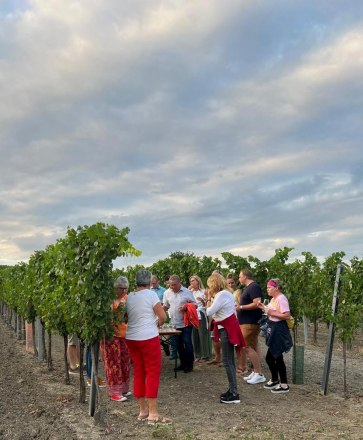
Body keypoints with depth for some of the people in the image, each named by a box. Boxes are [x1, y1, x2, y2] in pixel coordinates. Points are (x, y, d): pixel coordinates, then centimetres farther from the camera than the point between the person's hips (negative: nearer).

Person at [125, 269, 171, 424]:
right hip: (148, 338, -6)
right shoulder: (151, 294, -8)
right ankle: (153, 413, 1)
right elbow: (163, 316, -11)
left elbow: (126, 317, 10)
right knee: (153, 373, 0)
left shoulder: (128, 297, 7)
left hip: (131, 338, 6)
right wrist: (158, 323, 9)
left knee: (138, 372, 13)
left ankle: (142, 410, 21)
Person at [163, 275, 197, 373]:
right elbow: (165, 306, 14)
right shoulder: (167, 293, 3)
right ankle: (183, 363, 24)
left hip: (186, 323, -4)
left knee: (187, 343, -3)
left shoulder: (187, 292, -10)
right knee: (179, 344, 12)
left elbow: (195, 305, -6)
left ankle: (189, 364, 10)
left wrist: (186, 307, -24)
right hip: (175, 323, 5)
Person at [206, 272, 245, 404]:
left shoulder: (222, 295, -20)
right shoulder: (225, 293, 13)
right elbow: (216, 311, 12)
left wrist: (209, 298, -8)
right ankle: (232, 390, 22)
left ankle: (234, 394, -4)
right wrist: (211, 297, 6)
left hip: (227, 330, -11)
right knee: (230, 361, 15)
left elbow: (209, 312, -21)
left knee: (227, 361, -7)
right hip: (228, 327, 11)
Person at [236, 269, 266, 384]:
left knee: (246, 347, -10)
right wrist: (239, 306, 10)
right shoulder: (248, 288, 17)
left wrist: (241, 307, -20)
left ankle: (259, 374, -5)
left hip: (250, 323, -10)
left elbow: (257, 304, -25)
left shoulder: (254, 287, -15)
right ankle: (256, 372, 15)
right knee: (252, 347, 11)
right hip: (247, 322, 10)